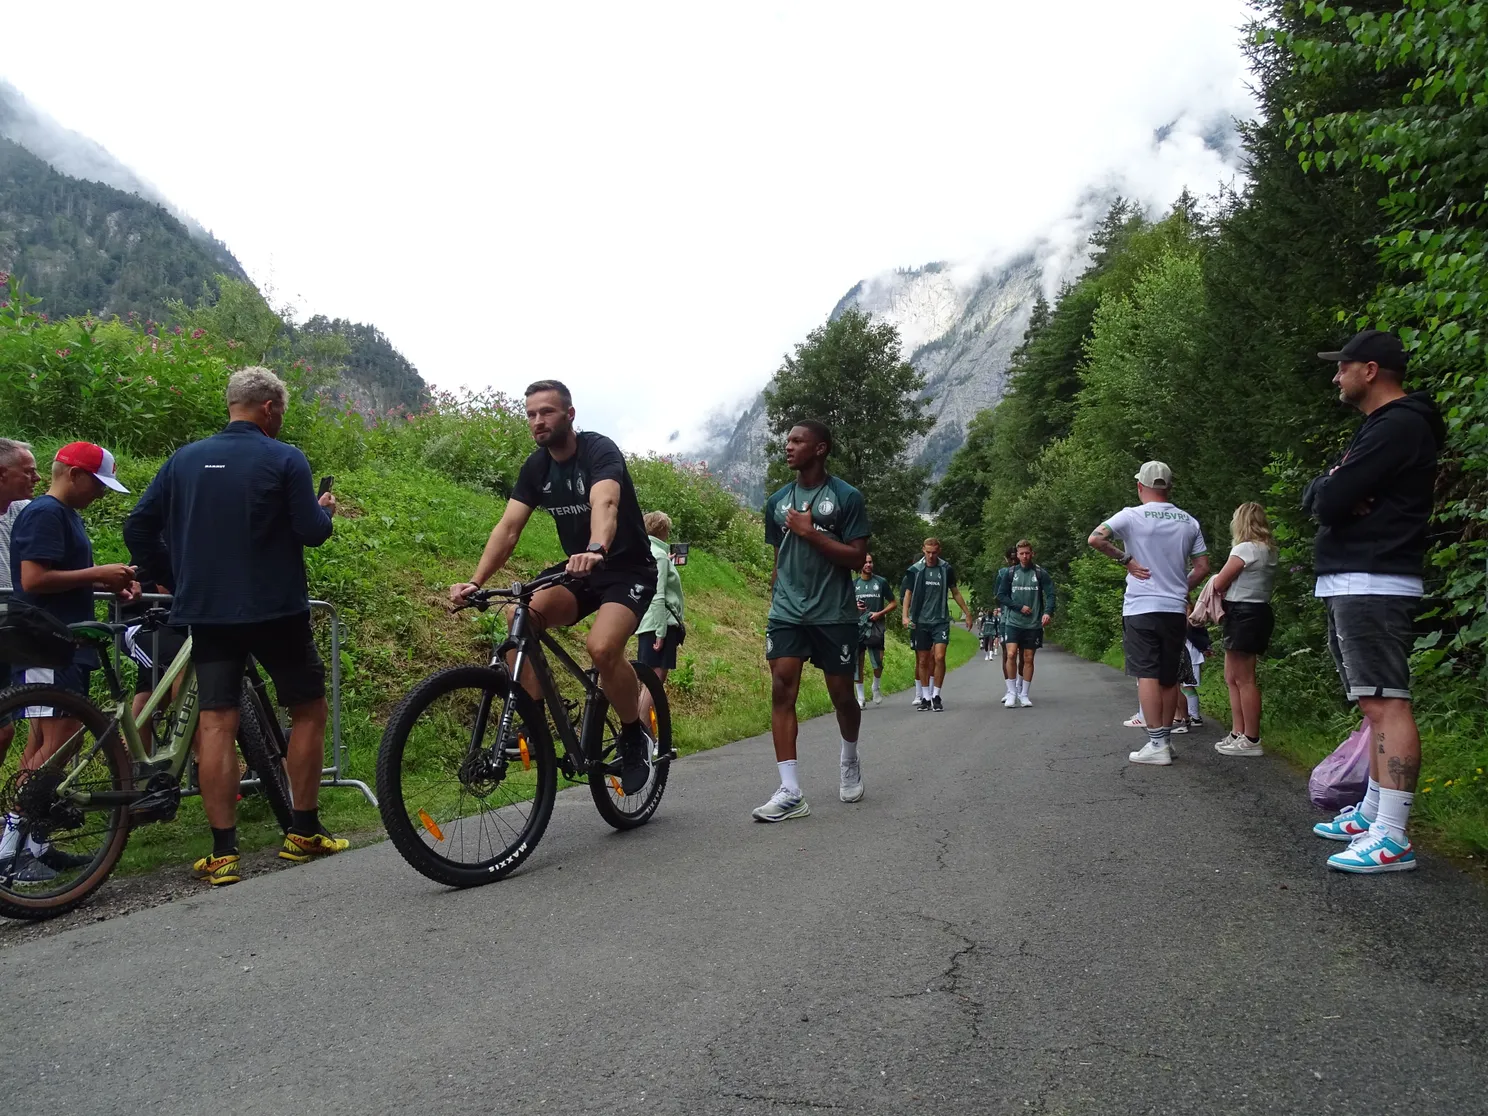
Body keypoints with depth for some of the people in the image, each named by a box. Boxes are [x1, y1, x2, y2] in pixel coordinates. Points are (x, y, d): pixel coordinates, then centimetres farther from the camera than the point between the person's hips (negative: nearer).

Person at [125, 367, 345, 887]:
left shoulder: (184, 459, 8)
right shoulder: (285, 459, -6)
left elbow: (138, 529, 6)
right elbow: (311, 532, -10)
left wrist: (179, 580, 17)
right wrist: (324, 510, 12)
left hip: (206, 611, 4)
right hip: (275, 610, -3)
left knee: (215, 723, 3)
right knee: (308, 711, 12)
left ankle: (223, 853, 1)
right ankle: (303, 833, 15)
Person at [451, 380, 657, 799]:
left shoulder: (599, 451, -18)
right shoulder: (536, 467, 2)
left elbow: (604, 503, -39)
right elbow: (508, 527, -6)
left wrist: (596, 550, -60)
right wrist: (475, 582, -21)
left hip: (628, 569, -6)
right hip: (578, 571, 6)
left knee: (602, 647, -31)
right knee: (520, 614, -24)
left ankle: (635, 736, -5)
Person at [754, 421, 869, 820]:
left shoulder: (846, 497, -3)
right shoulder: (778, 501, 11)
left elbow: (857, 558, -9)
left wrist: (810, 532, -15)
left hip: (834, 613, -3)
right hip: (787, 612, 3)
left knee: (841, 694, 7)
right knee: (781, 689, -10)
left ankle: (850, 761, 38)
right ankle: (790, 792, -9)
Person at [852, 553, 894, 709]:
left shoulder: (881, 582, 4)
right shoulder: (853, 584, 9)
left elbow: (892, 603, 9)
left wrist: (880, 613, -8)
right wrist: (854, 607, -6)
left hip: (876, 628, -1)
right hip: (857, 628, 1)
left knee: (878, 663, -8)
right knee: (858, 664, 0)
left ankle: (876, 687, 21)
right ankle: (860, 698, 9)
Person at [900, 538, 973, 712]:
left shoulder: (946, 569, 3)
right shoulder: (915, 570, 2)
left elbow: (955, 593, 13)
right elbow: (908, 594, 6)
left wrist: (967, 613, 14)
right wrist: (905, 616, -6)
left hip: (941, 621, 0)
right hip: (920, 621, 1)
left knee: (939, 657, -12)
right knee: (923, 660, 4)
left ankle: (936, 696, -1)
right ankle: (925, 697, 14)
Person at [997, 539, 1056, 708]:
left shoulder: (1041, 573, 0)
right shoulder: (1010, 573, 4)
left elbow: (1050, 594, -6)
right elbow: (1001, 596, 4)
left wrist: (1048, 612, -23)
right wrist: (1020, 607, -8)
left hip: (1033, 624, 0)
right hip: (1013, 622, 0)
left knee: (1028, 659, 4)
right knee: (1010, 654, -14)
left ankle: (1024, 694, 15)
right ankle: (1012, 692, -2)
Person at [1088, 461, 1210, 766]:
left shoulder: (1132, 516, -6)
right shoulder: (1189, 522, 7)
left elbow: (1095, 538, -17)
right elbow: (1202, 567, 7)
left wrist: (1125, 559, -5)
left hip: (1141, 608, -4)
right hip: (1176, 609, 4)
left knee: (1147, 675, -4)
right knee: (1169, 678, 12)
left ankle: (1156, 744, -8)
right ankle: (1165, 739, 19)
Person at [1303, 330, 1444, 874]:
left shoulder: (1397, 427, -13)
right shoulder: (1379, 427, 22)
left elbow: (1327, 502, -21)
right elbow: (1312, 498, 15)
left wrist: (1330, 492, 1)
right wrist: (1329, 490, -6)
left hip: (1372, 587, -11)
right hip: (1352, 586, 11)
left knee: (1386, 704, -13)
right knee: (1375, 704, 14)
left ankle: (1392, 839, -15)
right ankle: (1372, 813, 23)